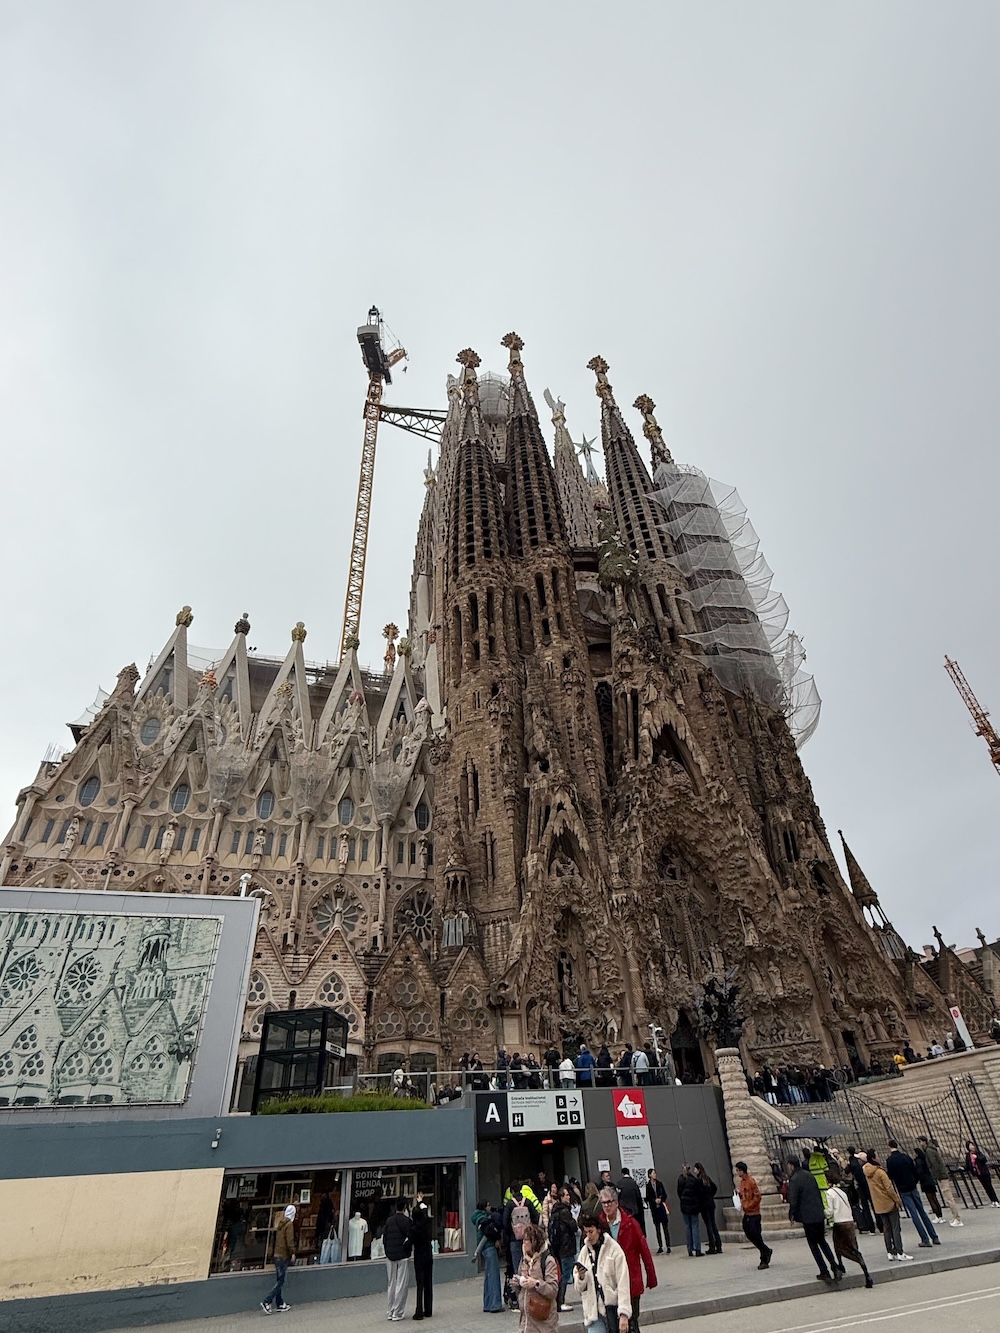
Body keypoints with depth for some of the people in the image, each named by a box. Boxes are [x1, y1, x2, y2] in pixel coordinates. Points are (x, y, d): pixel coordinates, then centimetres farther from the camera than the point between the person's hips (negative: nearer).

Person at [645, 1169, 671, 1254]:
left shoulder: (659, 1183, 4)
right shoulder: (648, 1185, 0)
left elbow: (665, 1195, 6)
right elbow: (647, 1198, 0)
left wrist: (660, 1199, -11)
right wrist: (655, 1200, -13)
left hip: (662, 1207, 0)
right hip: (654, 1208, 0)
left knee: (665, 1227, -1)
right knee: (657, 1228, 5)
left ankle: (668, 1246, 3)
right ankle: (660, 1247, 14)